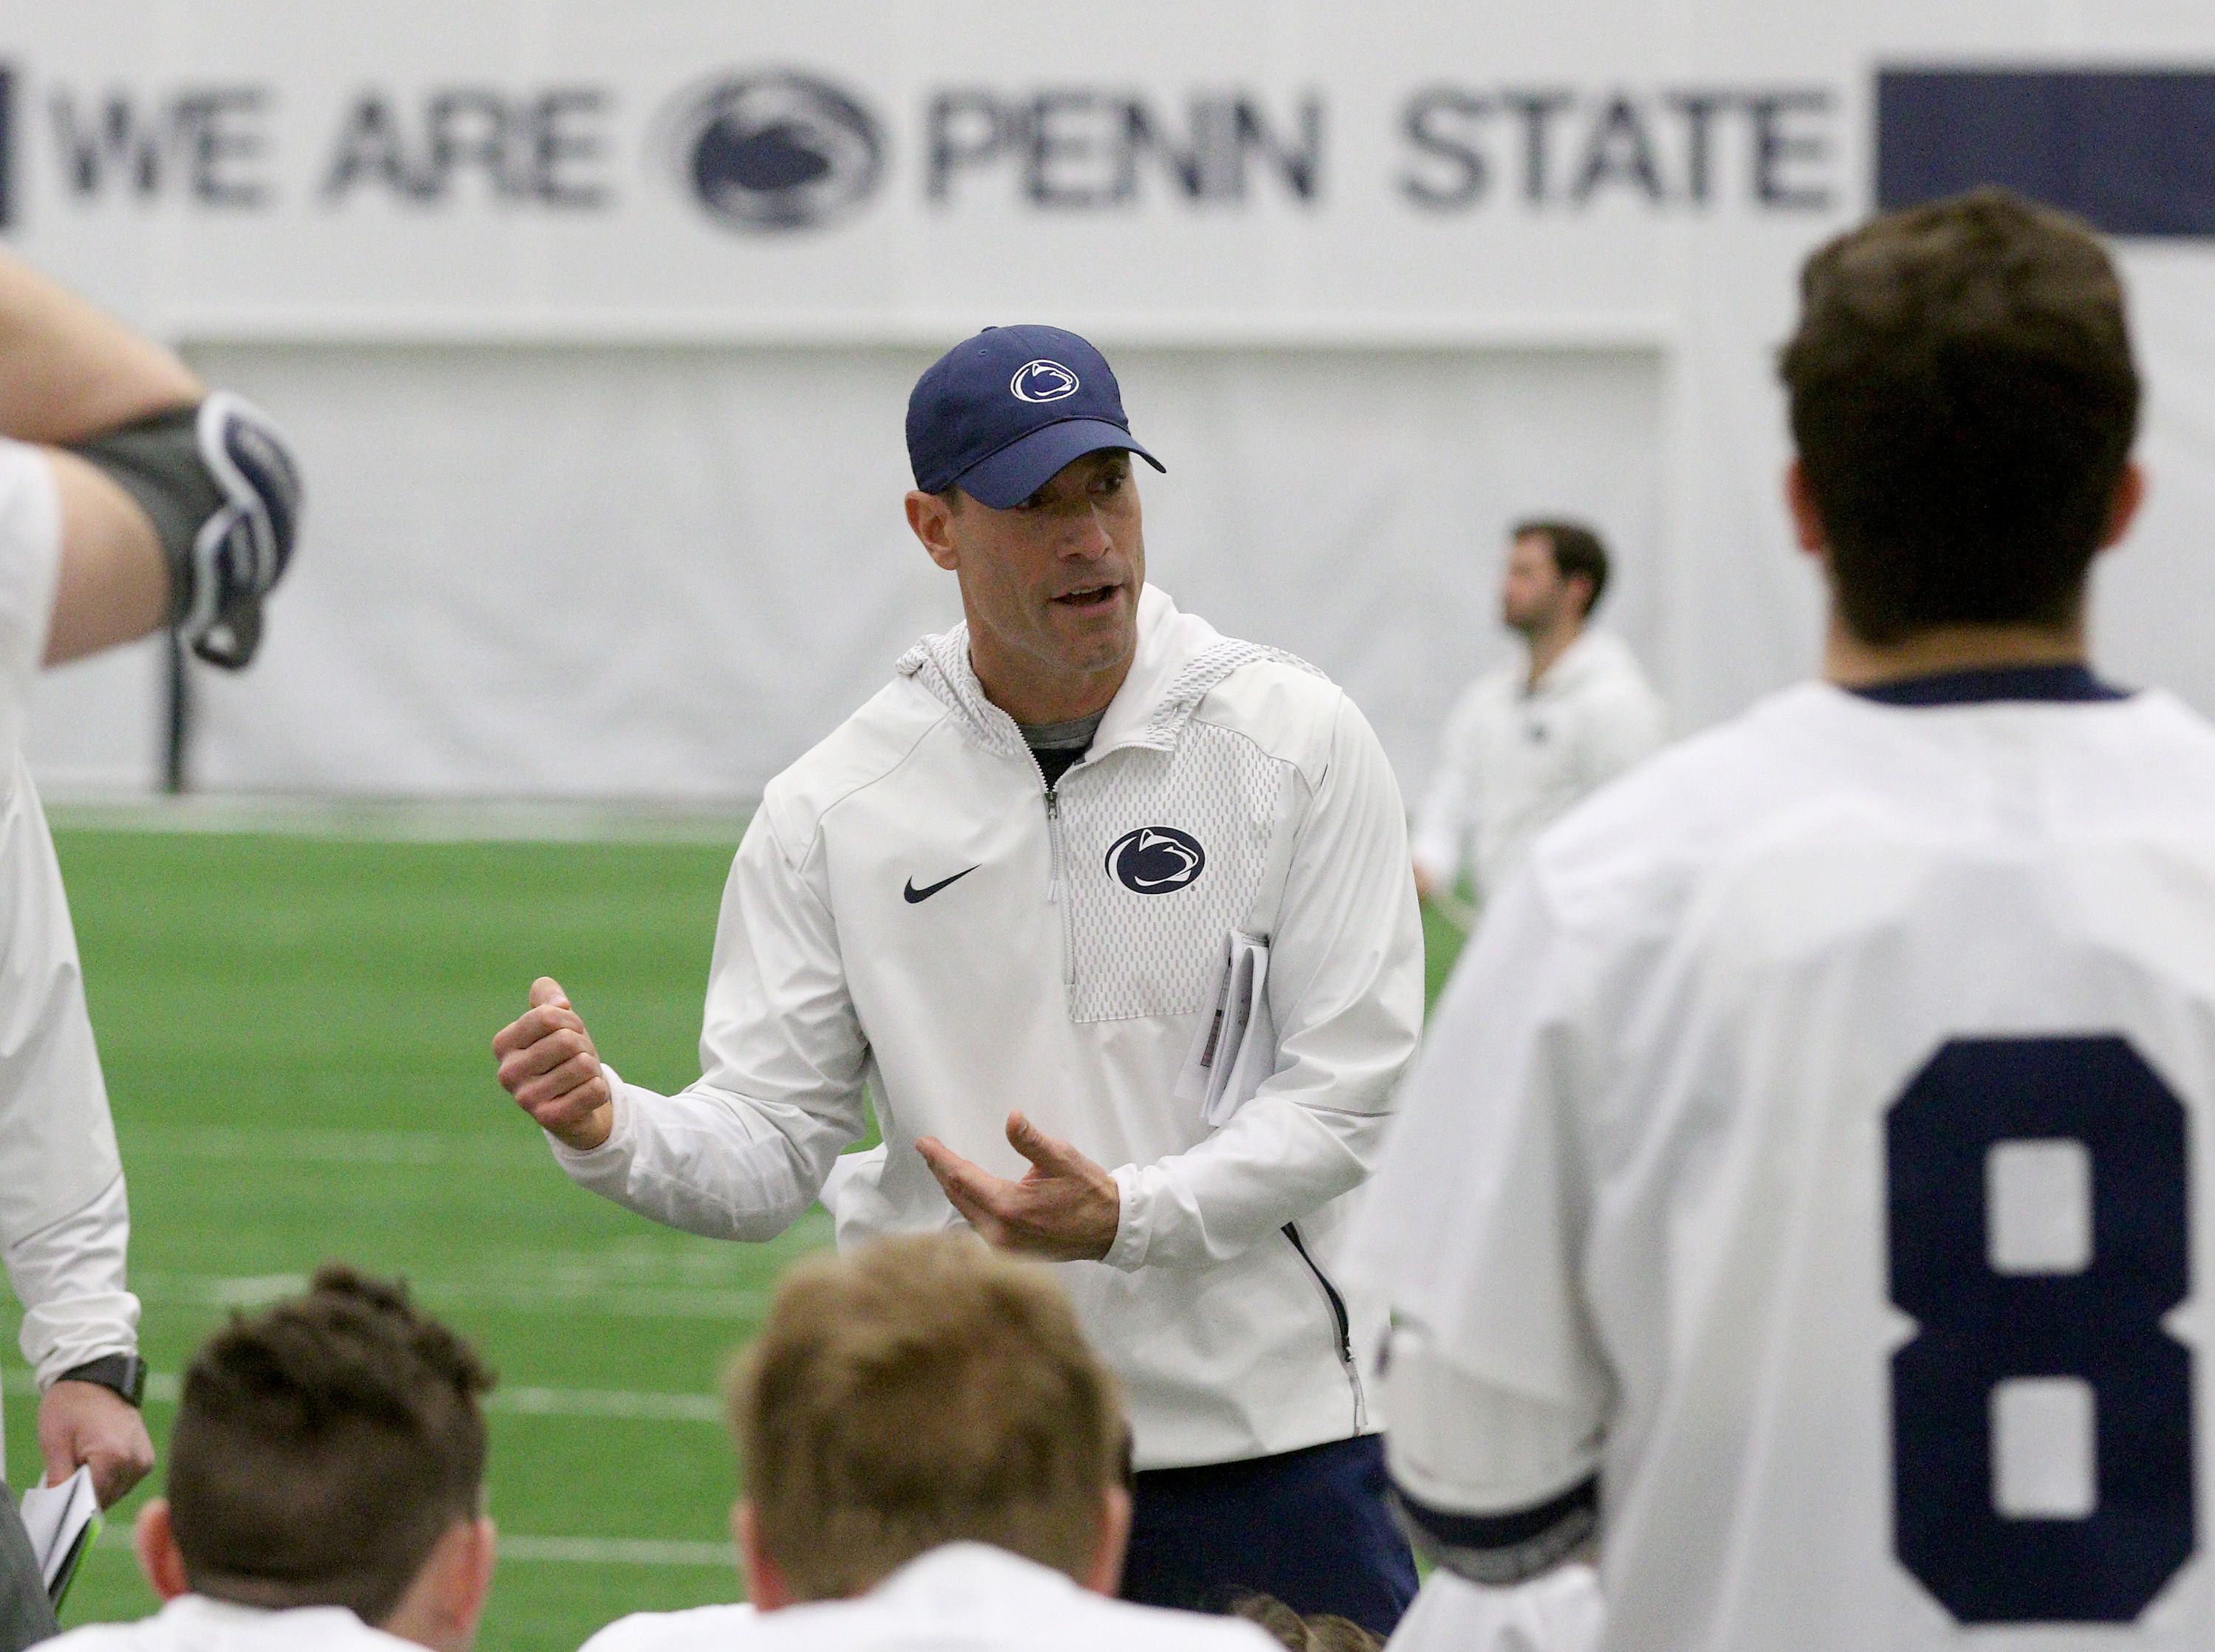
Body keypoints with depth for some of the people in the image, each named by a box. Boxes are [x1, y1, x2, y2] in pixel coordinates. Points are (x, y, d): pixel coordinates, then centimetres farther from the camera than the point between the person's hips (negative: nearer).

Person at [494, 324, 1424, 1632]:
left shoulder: (1298, 742, -2)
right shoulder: (833, 810, 2)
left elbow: (1349, 1094, -6)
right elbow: (767, 1144, 2)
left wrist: (1125, 1216, -21)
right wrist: (609, 1129, -20)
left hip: (1270, 1437, -1)